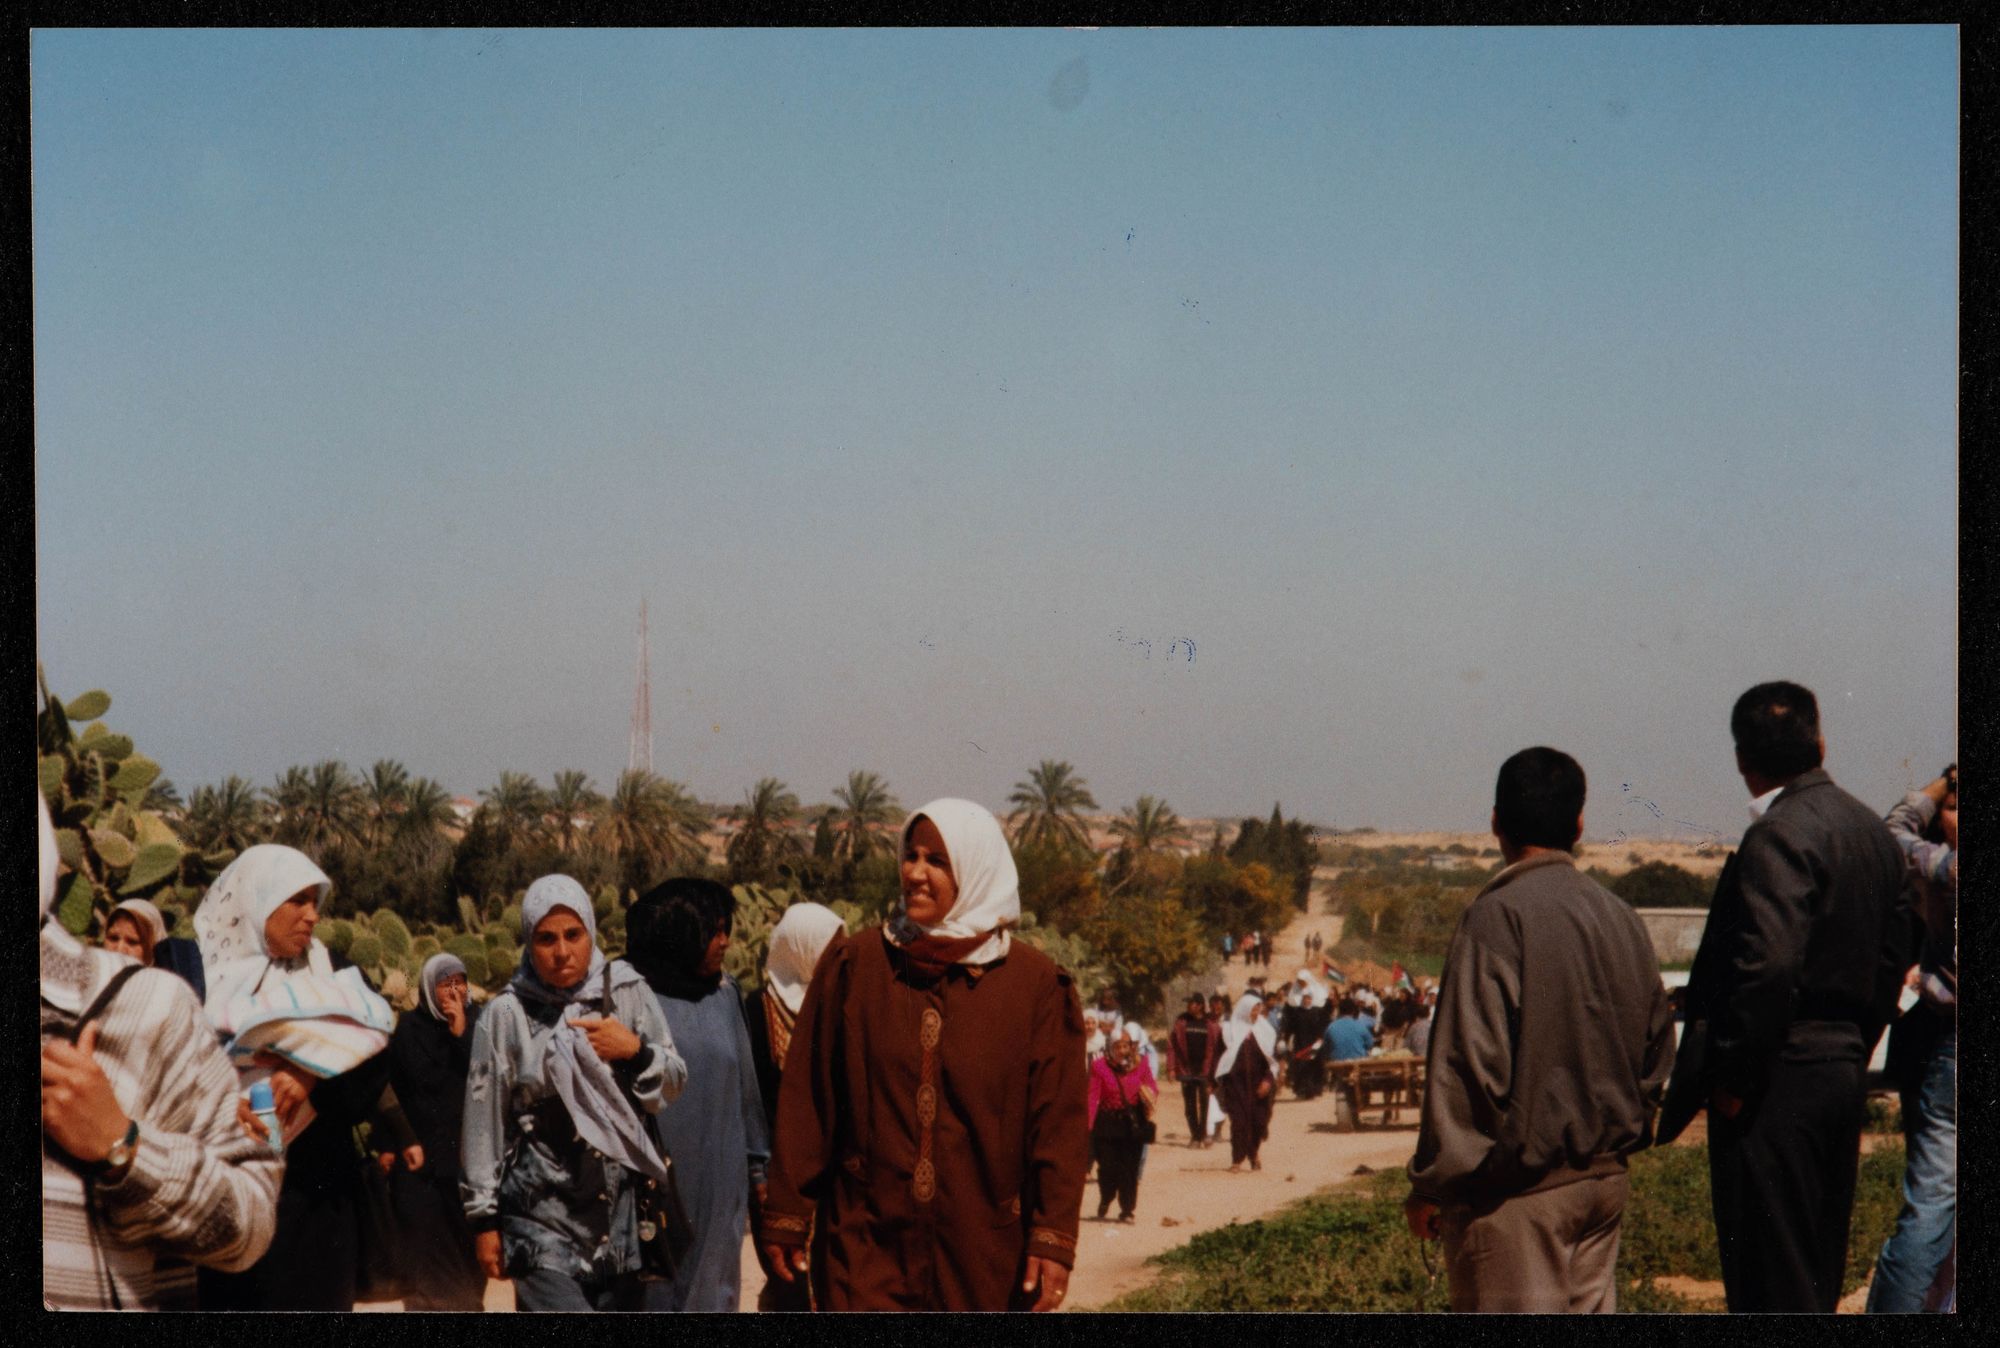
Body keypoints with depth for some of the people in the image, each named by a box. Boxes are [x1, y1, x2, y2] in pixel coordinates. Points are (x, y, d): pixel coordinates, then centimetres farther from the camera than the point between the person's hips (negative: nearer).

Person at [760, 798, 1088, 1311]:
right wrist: (787, 1216, 2)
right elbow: (806, 1103, 4)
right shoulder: (854, 967, 3)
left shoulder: (1036, 985, 0)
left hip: (987, 1253, 0)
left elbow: (1059, 1121, -2)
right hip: (868, 1245, 0)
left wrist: (1053, 1239, -9)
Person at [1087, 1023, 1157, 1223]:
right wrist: (1087, 1124, -18)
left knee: (1130, 1167, 1)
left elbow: (1153, 1089, 4)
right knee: (1108, 1167, 0)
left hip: (1133, 1123, 1)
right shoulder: (1100, 1066, -5)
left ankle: (1127, 1210, 12)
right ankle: (1104, 1202, 28)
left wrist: (1150, 1094, -21)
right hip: (1108, 1122, -1)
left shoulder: (1140, 1066, 2)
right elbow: (1093, 1097, -9)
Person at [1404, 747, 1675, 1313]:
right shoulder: (1621, 917, 9)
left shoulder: (1497, 916, -14)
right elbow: (1657, 1049, 16)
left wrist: (1430, 1185, -10)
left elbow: (1470, 1063, -17)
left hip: (1518, 1186, -8)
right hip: (1605, 1177, 8)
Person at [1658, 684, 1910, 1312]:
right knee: (1818, 1275, 16)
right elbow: (1892, 959, 17)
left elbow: (1766, 964, -25)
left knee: (1771, 1283, -5)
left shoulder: (1778, 836, -16)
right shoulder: (1873, 831, 12)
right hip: (1844, 1070, 9)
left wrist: (1731, 1078, -17)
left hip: (1781, 1078, -9)